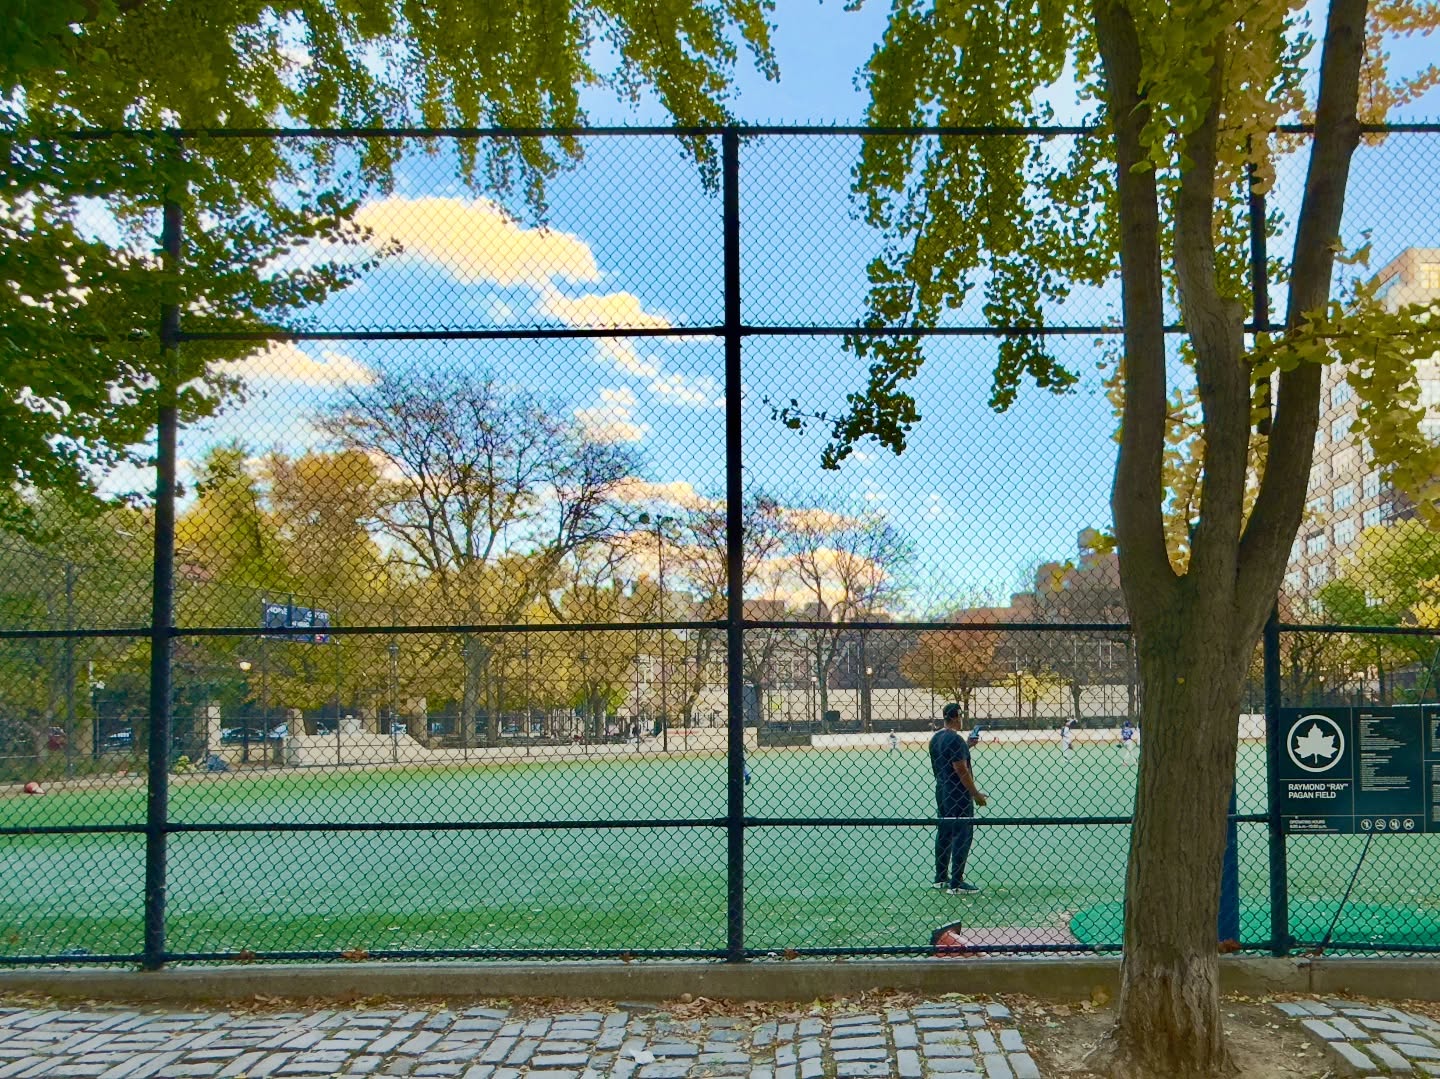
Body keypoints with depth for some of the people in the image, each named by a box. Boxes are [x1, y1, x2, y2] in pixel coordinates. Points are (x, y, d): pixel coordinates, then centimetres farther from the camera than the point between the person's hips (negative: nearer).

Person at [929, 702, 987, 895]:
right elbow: (961, 770, -21)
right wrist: (976, 794, -16)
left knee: (944, 834, 16)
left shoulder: (935, 737, 10)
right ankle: (956, 884, -6)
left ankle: (941, 878, 23)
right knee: (962, 835, -5)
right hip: (959, 795, -10)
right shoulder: (955, 739, -19)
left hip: (941, 791, 10)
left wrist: (966, 746, 19)